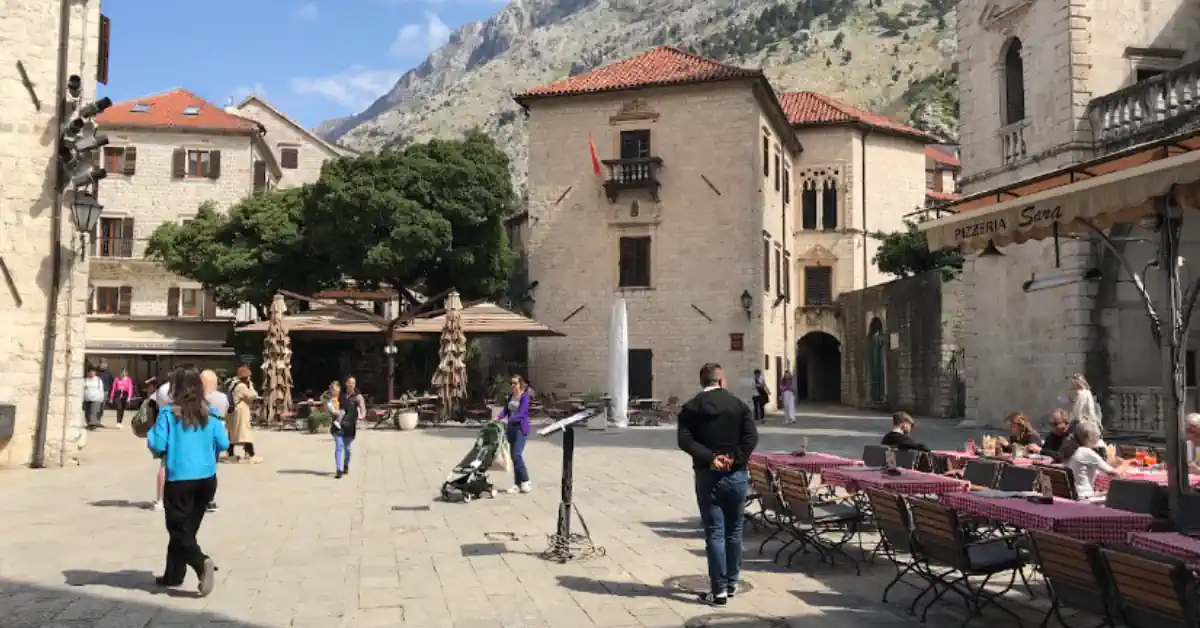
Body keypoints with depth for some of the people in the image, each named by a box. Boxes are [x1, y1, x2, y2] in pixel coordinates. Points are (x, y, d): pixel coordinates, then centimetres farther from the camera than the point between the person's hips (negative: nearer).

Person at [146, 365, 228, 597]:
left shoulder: (169, 414, -9)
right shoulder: (209, 414, 0)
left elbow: (157, 445, -12)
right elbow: (223, 443, 0)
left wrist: (151, 432, 9)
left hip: (179, 479, -4)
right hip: (207, 478, 4)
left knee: (179, 529, 2)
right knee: (188, 527, 18)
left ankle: (202, 563, -22)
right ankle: (173, 574, 27)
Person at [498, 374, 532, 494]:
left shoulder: (524, 396, -10)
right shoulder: (510, 396, 12)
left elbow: (521, 413, -20)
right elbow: (505, 410, 9)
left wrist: (508, 420, -31)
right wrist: (499, 419, -11)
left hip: (521, 428, -7)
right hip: (511, 428, 7)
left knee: (517, 455, -14)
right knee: (513, 456, 7)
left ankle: (525, 481, -2)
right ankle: (517, 484, 14)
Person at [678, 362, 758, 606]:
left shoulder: (690, 408, 1)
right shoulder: (739, 404, 3)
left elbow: (685, 441, -11)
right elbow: (751, 437, -9)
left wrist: (709, 458, -15)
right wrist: (736, 459, -11)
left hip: (707, 476, -1)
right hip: (736, 475, 1)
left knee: (715, 533, 1)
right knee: (734, 531, 14)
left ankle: (719, 590, 1)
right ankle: (732, 583, 25)